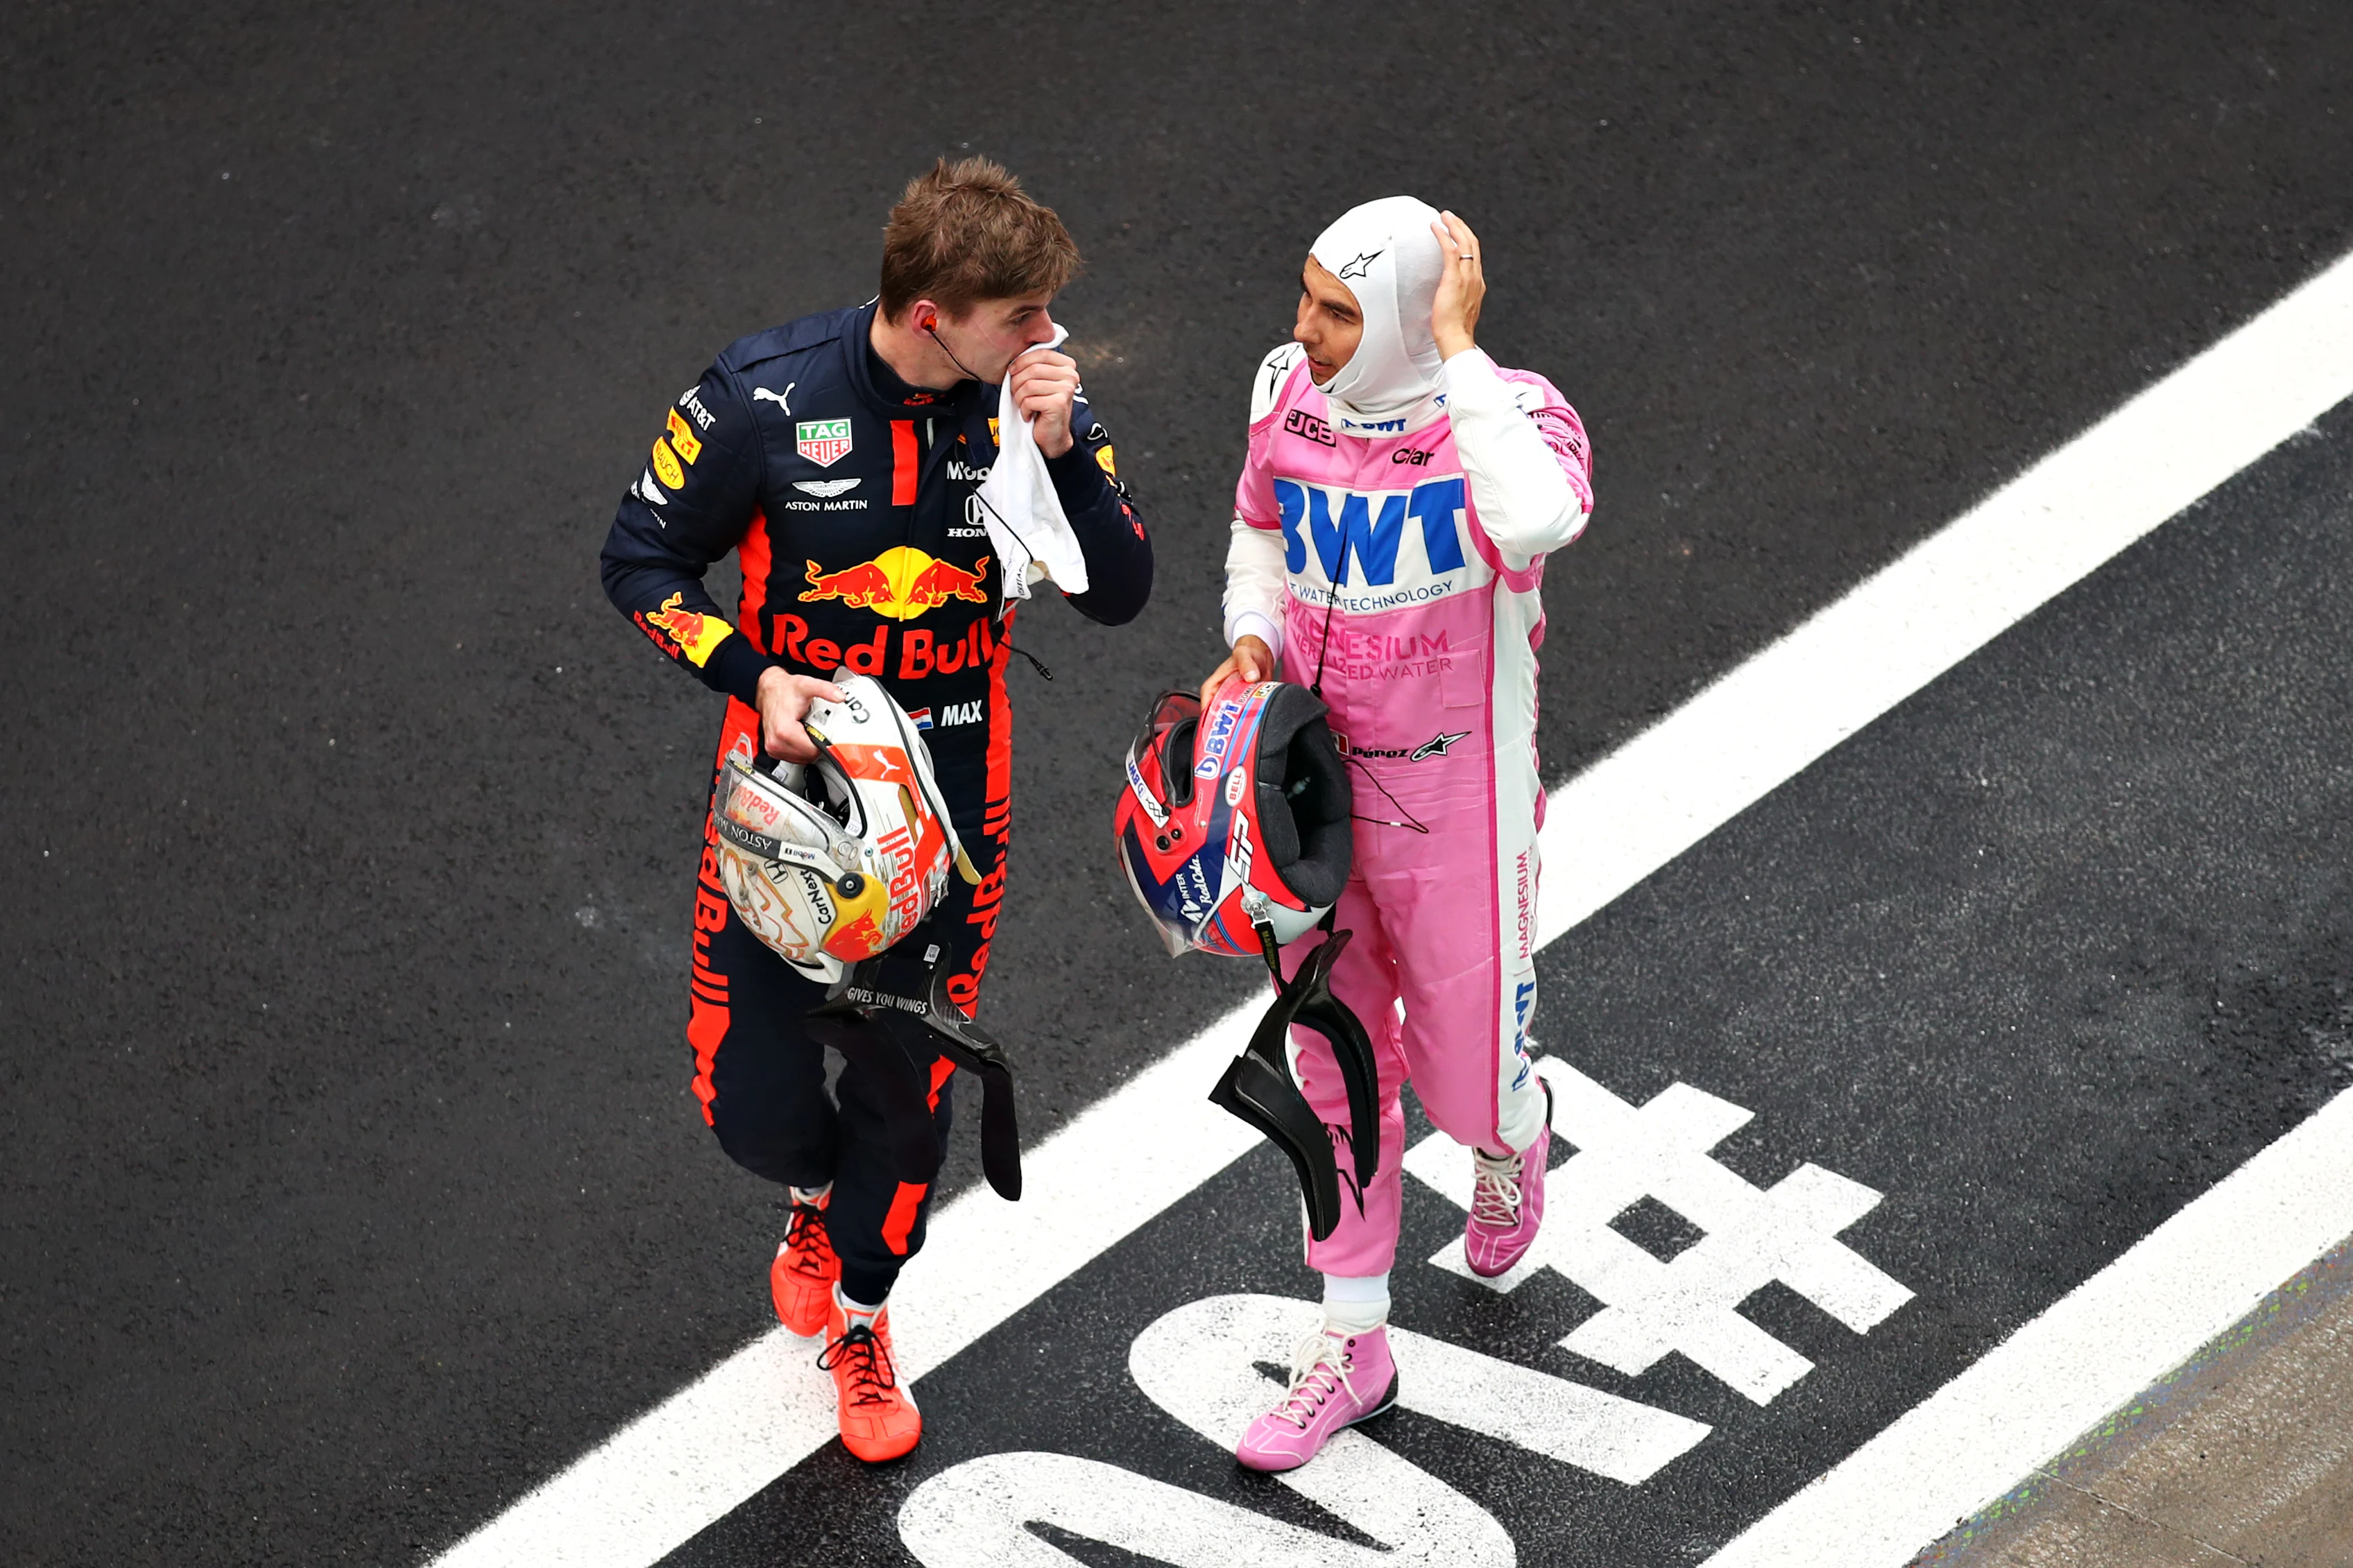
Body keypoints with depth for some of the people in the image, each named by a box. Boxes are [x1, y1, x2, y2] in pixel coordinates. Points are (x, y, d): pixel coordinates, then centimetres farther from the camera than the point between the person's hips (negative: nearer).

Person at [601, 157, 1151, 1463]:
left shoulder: (1033, 397, -11)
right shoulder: (766, 399, -18)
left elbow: (1120, 594, -10)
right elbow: (642, 560, -6)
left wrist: (1063, 452, -25)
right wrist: (753, 675, -21)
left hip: (952, 802, 2)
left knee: (908, 1091, 12)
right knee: (750, 1098, 3)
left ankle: (859, 1317, 39)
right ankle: (814, 1190, 41)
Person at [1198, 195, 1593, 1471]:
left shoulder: (1509, 414, -23)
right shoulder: (1290, 394, -7)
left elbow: (1538, 520, -48)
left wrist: (1457, 350, -39)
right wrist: (1253, 637, -6)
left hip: (1451, 808, -4)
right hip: (1317, 789, 4)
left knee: (1463, 1078, 12)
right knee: (1336, 1070, 16)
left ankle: (1514, 1129, 52)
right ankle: (1352, 1343, 32)